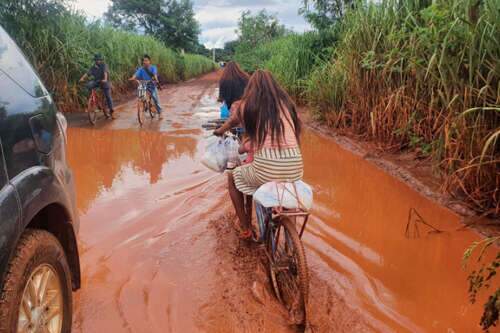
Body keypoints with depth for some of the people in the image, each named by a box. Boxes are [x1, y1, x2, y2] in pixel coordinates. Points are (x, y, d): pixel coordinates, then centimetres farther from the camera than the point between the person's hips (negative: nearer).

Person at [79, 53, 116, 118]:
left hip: (104, 83, -4)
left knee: (108, 97, -5)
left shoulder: (104, 65, -9)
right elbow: (88, 73, -6)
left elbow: (105, 73, -27)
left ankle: (111, 111, 6)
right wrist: (82, 78, -24)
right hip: (96, 82, 4)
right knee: (89, 85, -26)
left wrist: (105, 79, -46)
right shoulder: (93, 67, 5)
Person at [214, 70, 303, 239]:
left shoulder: (248, 105, 8)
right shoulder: (286, 102, 15)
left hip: (267, 168, -4)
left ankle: (245, 229, 24)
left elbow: (232, 122, 28)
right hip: (295, 169, 4)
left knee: (233, 177, 26)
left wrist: (220, 131, 52)